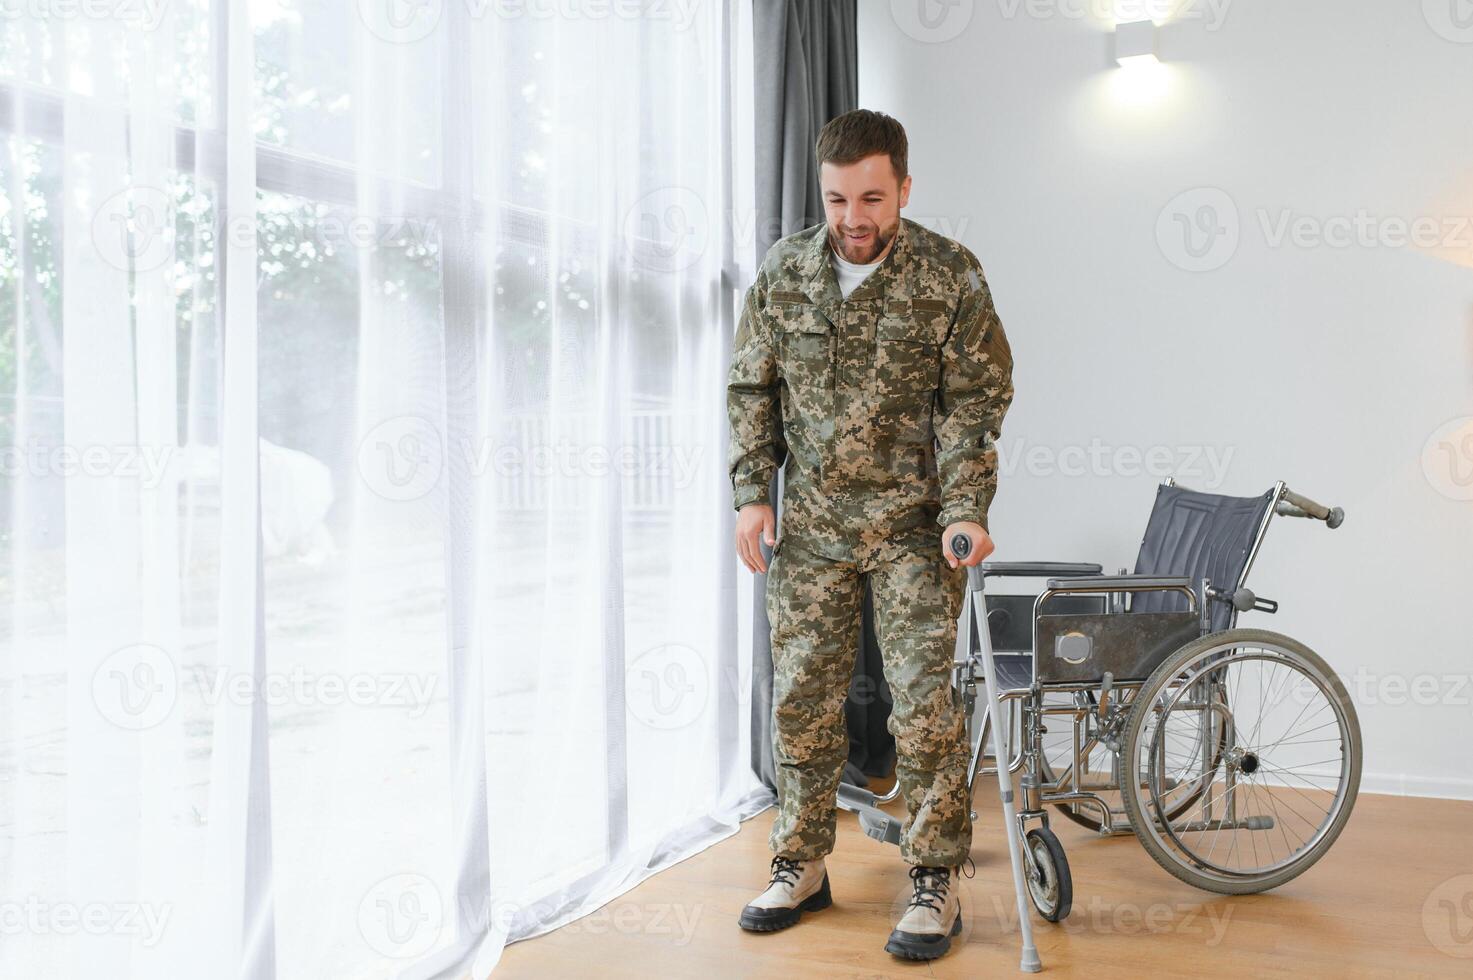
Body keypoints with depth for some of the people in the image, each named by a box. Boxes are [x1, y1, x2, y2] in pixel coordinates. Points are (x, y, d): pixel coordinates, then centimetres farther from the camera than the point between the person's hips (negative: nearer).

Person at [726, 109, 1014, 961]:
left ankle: (937, 881, 11)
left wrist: (967, 513, -16)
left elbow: (975, 404, -6)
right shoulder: (783, 273, 3)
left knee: (925, 703, -3)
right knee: (802, 697, 8)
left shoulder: (952, 276, -6)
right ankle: (802, 864, 24)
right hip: (811, 526, 3)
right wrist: (752, 497, 1)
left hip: (915, 527, -3)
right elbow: (752, 390, 9)